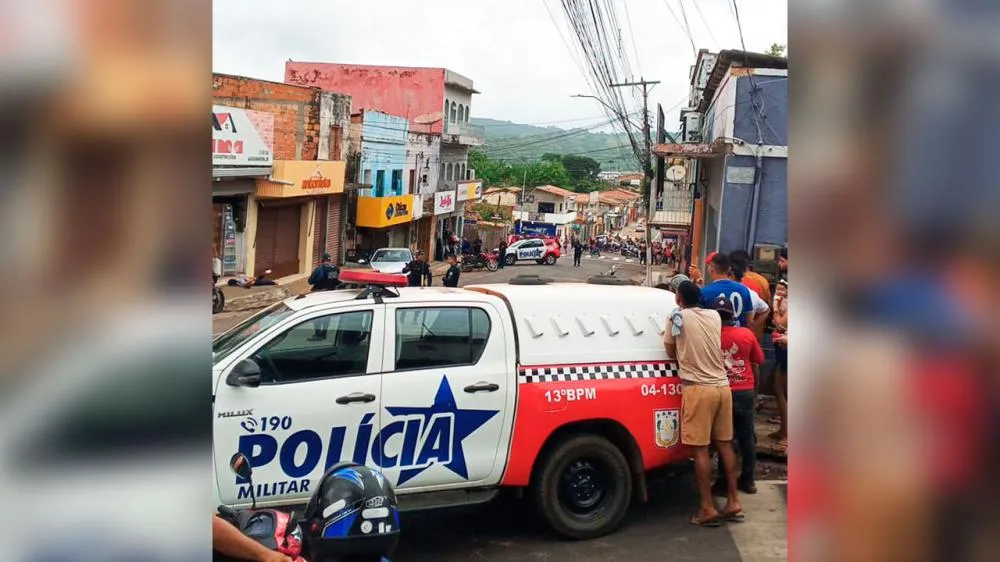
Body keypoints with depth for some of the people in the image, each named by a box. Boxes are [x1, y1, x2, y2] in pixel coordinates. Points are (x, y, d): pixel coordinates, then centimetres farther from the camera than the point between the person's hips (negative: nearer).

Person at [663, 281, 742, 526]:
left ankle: (708, 508, -1)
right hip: (722, 386, 6)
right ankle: (733, 502, 17)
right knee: (724, 444, 13)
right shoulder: (715, 315, 9)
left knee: (701, 449, -2)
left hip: (698, 388, -6)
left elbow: (671, 351, 5)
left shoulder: (678, 316, -5)